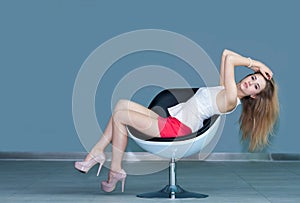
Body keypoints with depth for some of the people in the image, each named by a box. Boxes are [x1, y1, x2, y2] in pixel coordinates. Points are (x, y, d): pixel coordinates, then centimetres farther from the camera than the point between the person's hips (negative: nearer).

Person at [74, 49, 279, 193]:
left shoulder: (231, 99, -18)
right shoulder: (227, 89, 10)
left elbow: (229, 59, -22)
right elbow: (226, 54, 15)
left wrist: (254, 63, -8)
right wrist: (254, 66, 7)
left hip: (174, 128, -10)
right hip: (170, 121, 10)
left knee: (120, 116, -12)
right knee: (122, 104, 5)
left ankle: (116, 170, -4)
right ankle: (97, 152, 4)